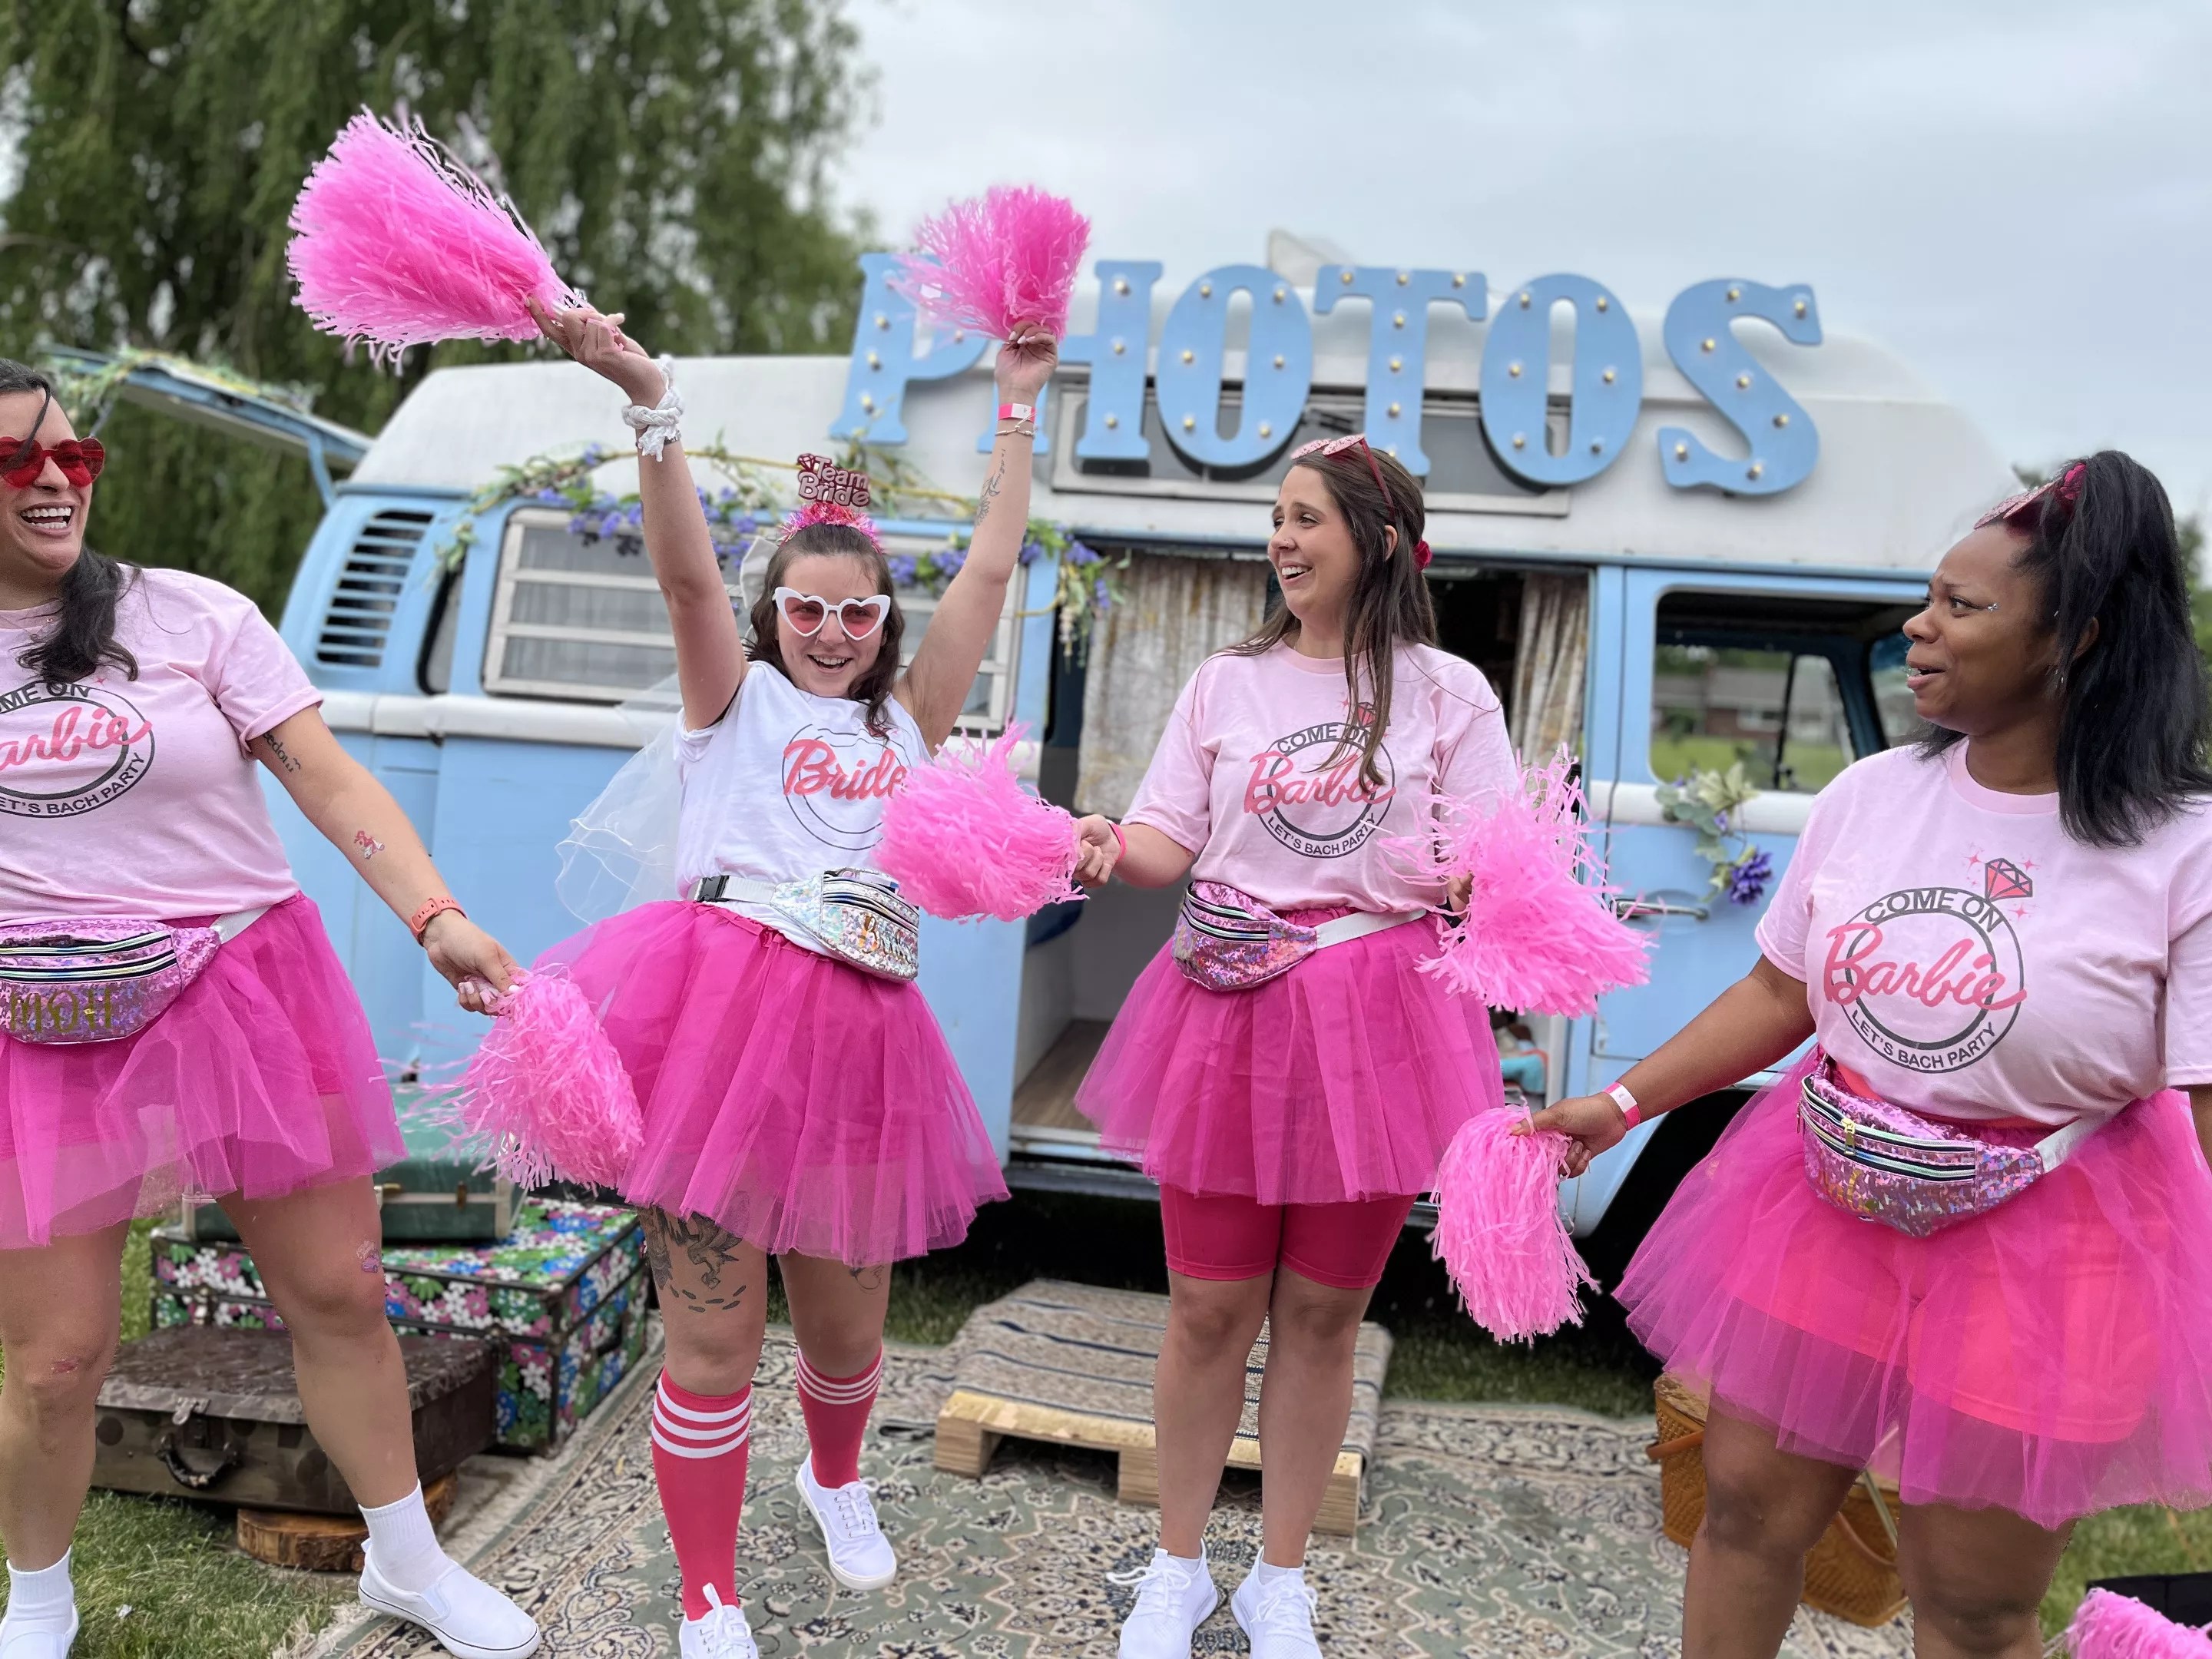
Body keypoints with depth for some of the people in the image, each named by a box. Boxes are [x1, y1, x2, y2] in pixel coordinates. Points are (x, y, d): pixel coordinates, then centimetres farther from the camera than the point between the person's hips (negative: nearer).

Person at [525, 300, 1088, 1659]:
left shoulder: (906, 722, 17)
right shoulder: (737, 700, 9)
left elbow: (990, 577, 14)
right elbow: (687, 571, -8)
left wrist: (1018, 413, 15)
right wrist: (649, 401, -22)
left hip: (855, 1029, 4)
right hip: (722, 999, -3)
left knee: (847, 1324, 15)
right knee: (713, 1332, 0)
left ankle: (836, 1480, 49)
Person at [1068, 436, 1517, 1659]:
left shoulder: (1446, 694, 4)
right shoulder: (1226, 684, 8)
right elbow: (1168, 844, 1)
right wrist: (1109, 844, -20)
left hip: (1375, 1018, -1)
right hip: (1228, 1007, 1)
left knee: (1324, 1310, 10)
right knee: (1209, 1304, 6)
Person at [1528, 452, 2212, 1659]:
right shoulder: (1870, 795, -2)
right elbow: (1779, 992, 7)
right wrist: (1620, 1104, 6)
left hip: (2040, 1247, -4)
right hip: (1824, 1208, 4)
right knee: (1747, 1509, 17)